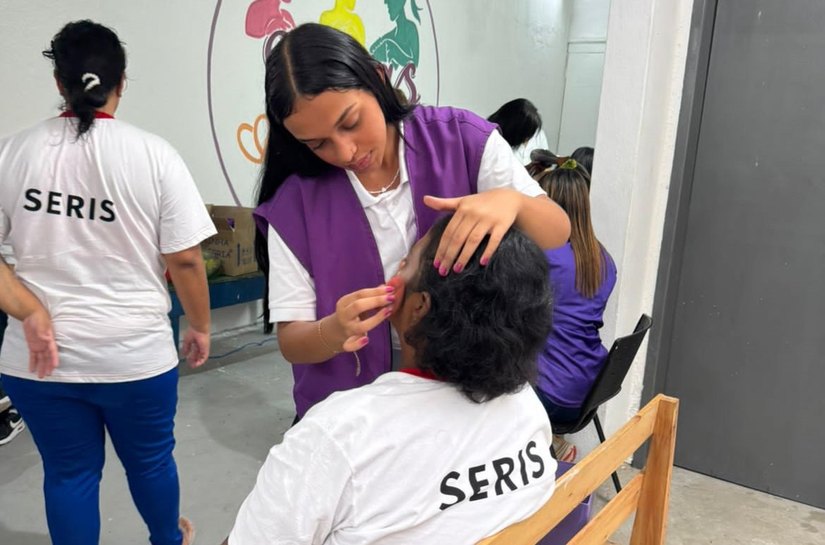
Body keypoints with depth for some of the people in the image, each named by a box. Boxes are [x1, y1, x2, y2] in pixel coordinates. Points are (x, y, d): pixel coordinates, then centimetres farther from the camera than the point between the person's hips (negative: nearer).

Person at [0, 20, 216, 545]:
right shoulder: (154, 153, -10)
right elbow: (185, 260, -10)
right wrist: (200, 326, 3)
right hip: (137, 353, -1)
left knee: (68, 473, 18)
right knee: (150, 460, 21)